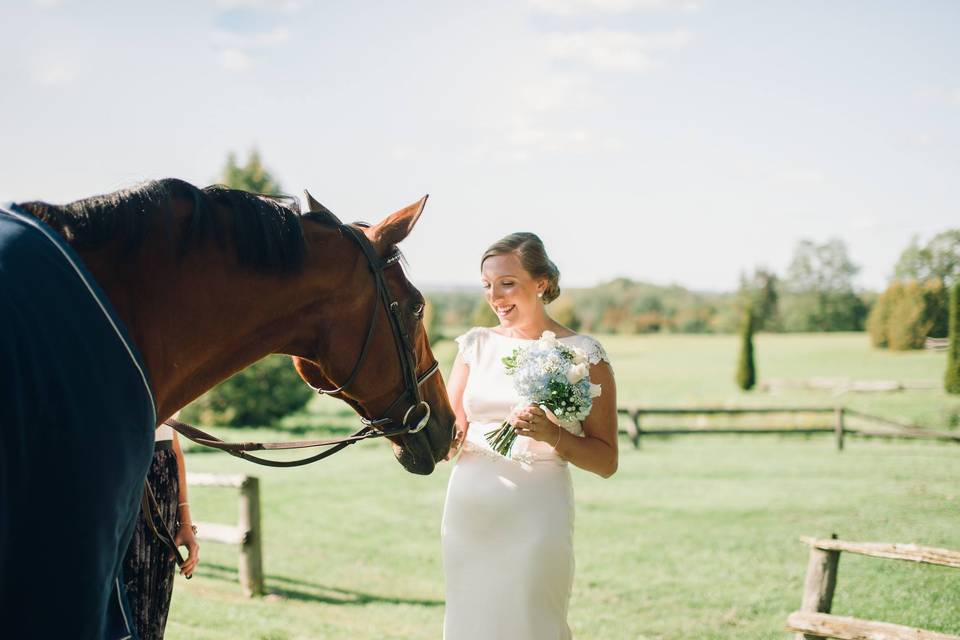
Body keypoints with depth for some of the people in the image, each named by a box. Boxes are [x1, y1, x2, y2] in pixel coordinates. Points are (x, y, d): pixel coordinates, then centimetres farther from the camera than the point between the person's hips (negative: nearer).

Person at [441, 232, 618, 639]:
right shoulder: (477, 345, 8)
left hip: (535, 514, -4)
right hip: (468, 509, 4)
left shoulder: (582, 354, -4)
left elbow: (606, 461, -4)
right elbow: (447, 441, 10)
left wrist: (552, 435, -20)